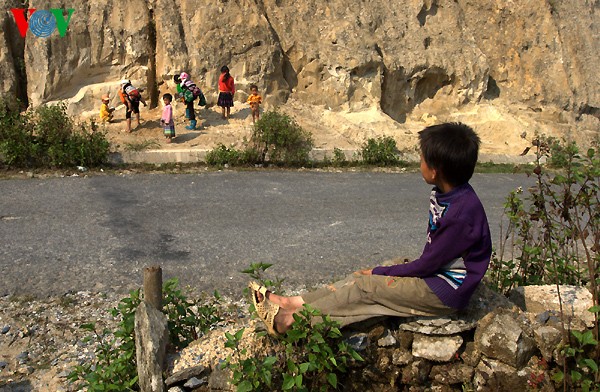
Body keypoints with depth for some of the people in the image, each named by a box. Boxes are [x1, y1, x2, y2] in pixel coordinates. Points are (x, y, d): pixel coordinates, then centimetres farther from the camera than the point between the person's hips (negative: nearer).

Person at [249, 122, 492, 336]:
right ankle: (293, 303, 1)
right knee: (362, 277, -1)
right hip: (435, 273, 8)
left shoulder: (462, 214, -27)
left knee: (366, 285, -12)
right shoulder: (443, 194, 2)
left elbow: (428, 264, -20)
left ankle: (291, 319, -5)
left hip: (445, 293, -8)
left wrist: (380, 273, -11)